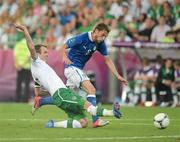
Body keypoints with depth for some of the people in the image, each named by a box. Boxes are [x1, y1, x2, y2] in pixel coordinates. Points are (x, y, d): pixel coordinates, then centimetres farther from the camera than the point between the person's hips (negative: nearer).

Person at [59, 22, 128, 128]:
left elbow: (108, 60, 3)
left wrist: (118, 76, -2)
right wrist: (65, 57, -33)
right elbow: (63, 48, -11)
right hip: (72, 67, -8)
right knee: (91, 90, -19)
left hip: (79, 70, 8)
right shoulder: (81, 39, -20)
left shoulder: (100, 44, -2)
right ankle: (96, 120, -23)